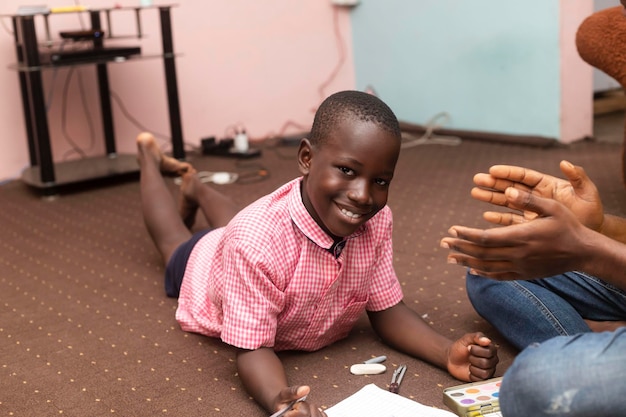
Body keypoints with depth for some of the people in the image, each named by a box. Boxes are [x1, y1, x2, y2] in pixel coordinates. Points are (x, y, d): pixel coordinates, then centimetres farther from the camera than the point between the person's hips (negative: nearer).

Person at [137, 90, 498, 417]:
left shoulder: (377, 221, -38)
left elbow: (387, 309, -26)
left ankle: (196, 187, 65)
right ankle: (150, 160, 58)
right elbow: (253, 350, -48)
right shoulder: (256, 241, -54)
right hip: (205, 267, -2)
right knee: (176, 241, 34)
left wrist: (449, 353, -44)